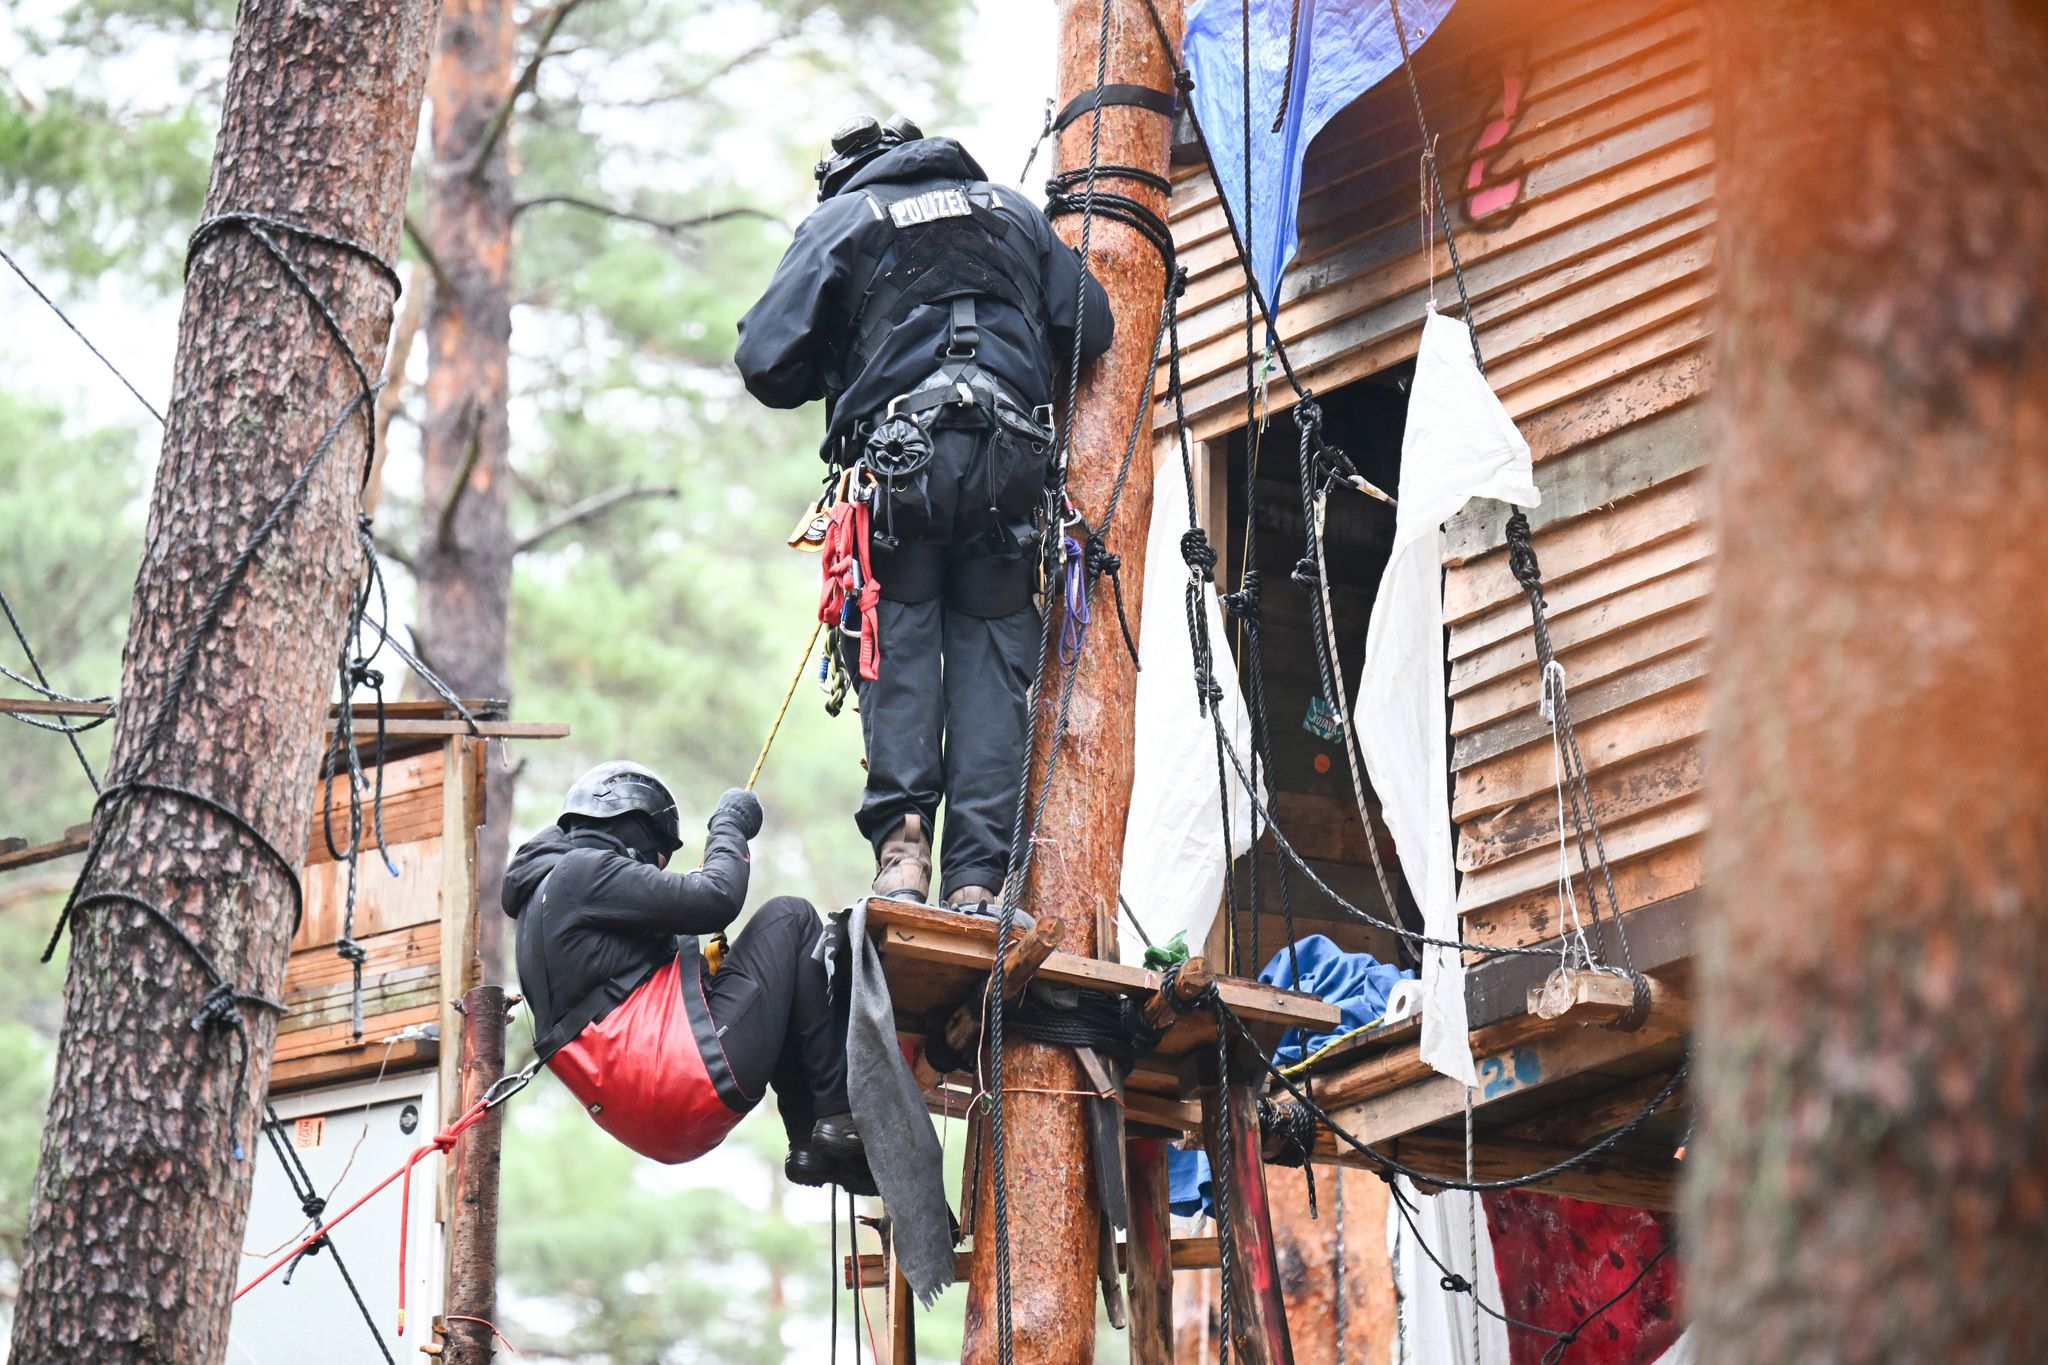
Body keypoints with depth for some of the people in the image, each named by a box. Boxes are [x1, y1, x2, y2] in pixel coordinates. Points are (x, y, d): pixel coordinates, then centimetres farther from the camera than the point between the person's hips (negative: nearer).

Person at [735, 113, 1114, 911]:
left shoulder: (840, 222, 10)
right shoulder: (1012, 211, 20)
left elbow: (766, 364, 2)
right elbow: (1089, 326, 14)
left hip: (899, 463, -2)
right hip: (1010, 467, 2)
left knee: (898, 649, 3)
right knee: (992, 658, 3)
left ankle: (902, 834, -16)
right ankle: (978, 875, -5)